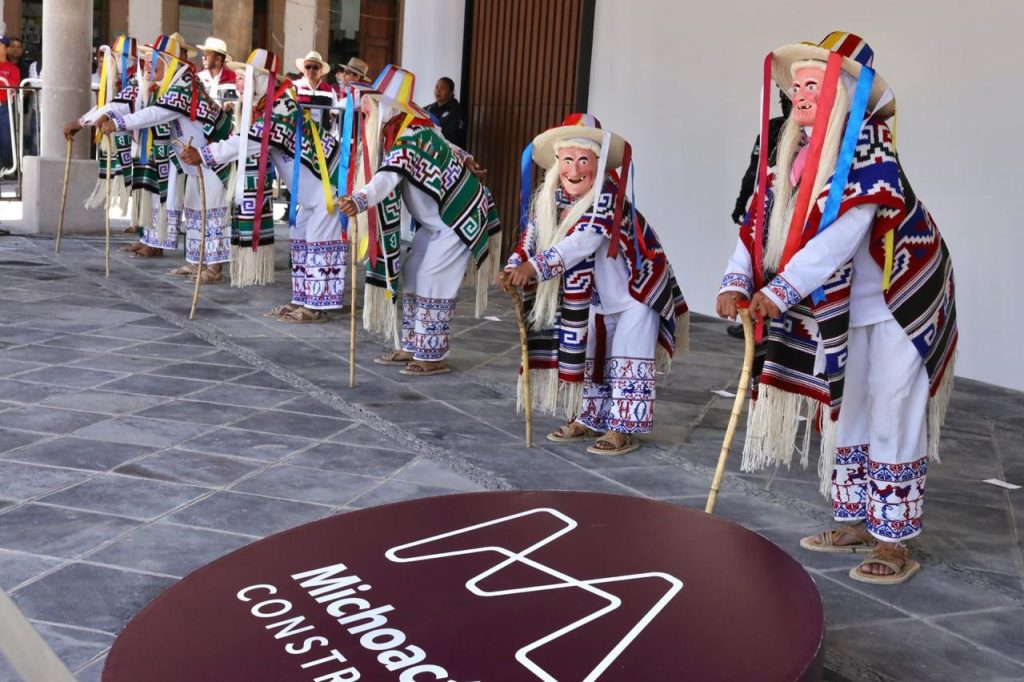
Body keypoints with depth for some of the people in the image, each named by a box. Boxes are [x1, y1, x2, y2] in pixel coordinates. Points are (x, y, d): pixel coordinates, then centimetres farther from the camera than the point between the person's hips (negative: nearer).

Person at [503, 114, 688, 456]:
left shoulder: (609, 197, -30)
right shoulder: (549, 197, -8)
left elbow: (582, 242, -40)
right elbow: (533, 236, -6)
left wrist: (534, 267, -44)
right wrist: (513, 268, -24)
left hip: (638, 288, -7)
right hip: (598, 295, 8)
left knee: (628, 359, -6)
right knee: (590, 356, 15)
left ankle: (624, 429, 2)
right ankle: (589, 420, 28)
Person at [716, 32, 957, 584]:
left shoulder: (867, 146, -21)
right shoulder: (794, 155, 0)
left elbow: (844, 233, -31)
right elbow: (761, 223, -4)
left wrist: (781, 290, -34)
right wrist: (737, 283, -19)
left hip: (900, 304, -7)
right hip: (844, 309, 7)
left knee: (892, 424, -3)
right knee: (844, 416, 13)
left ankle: (894, 543, 8)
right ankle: (855, 523, 27)